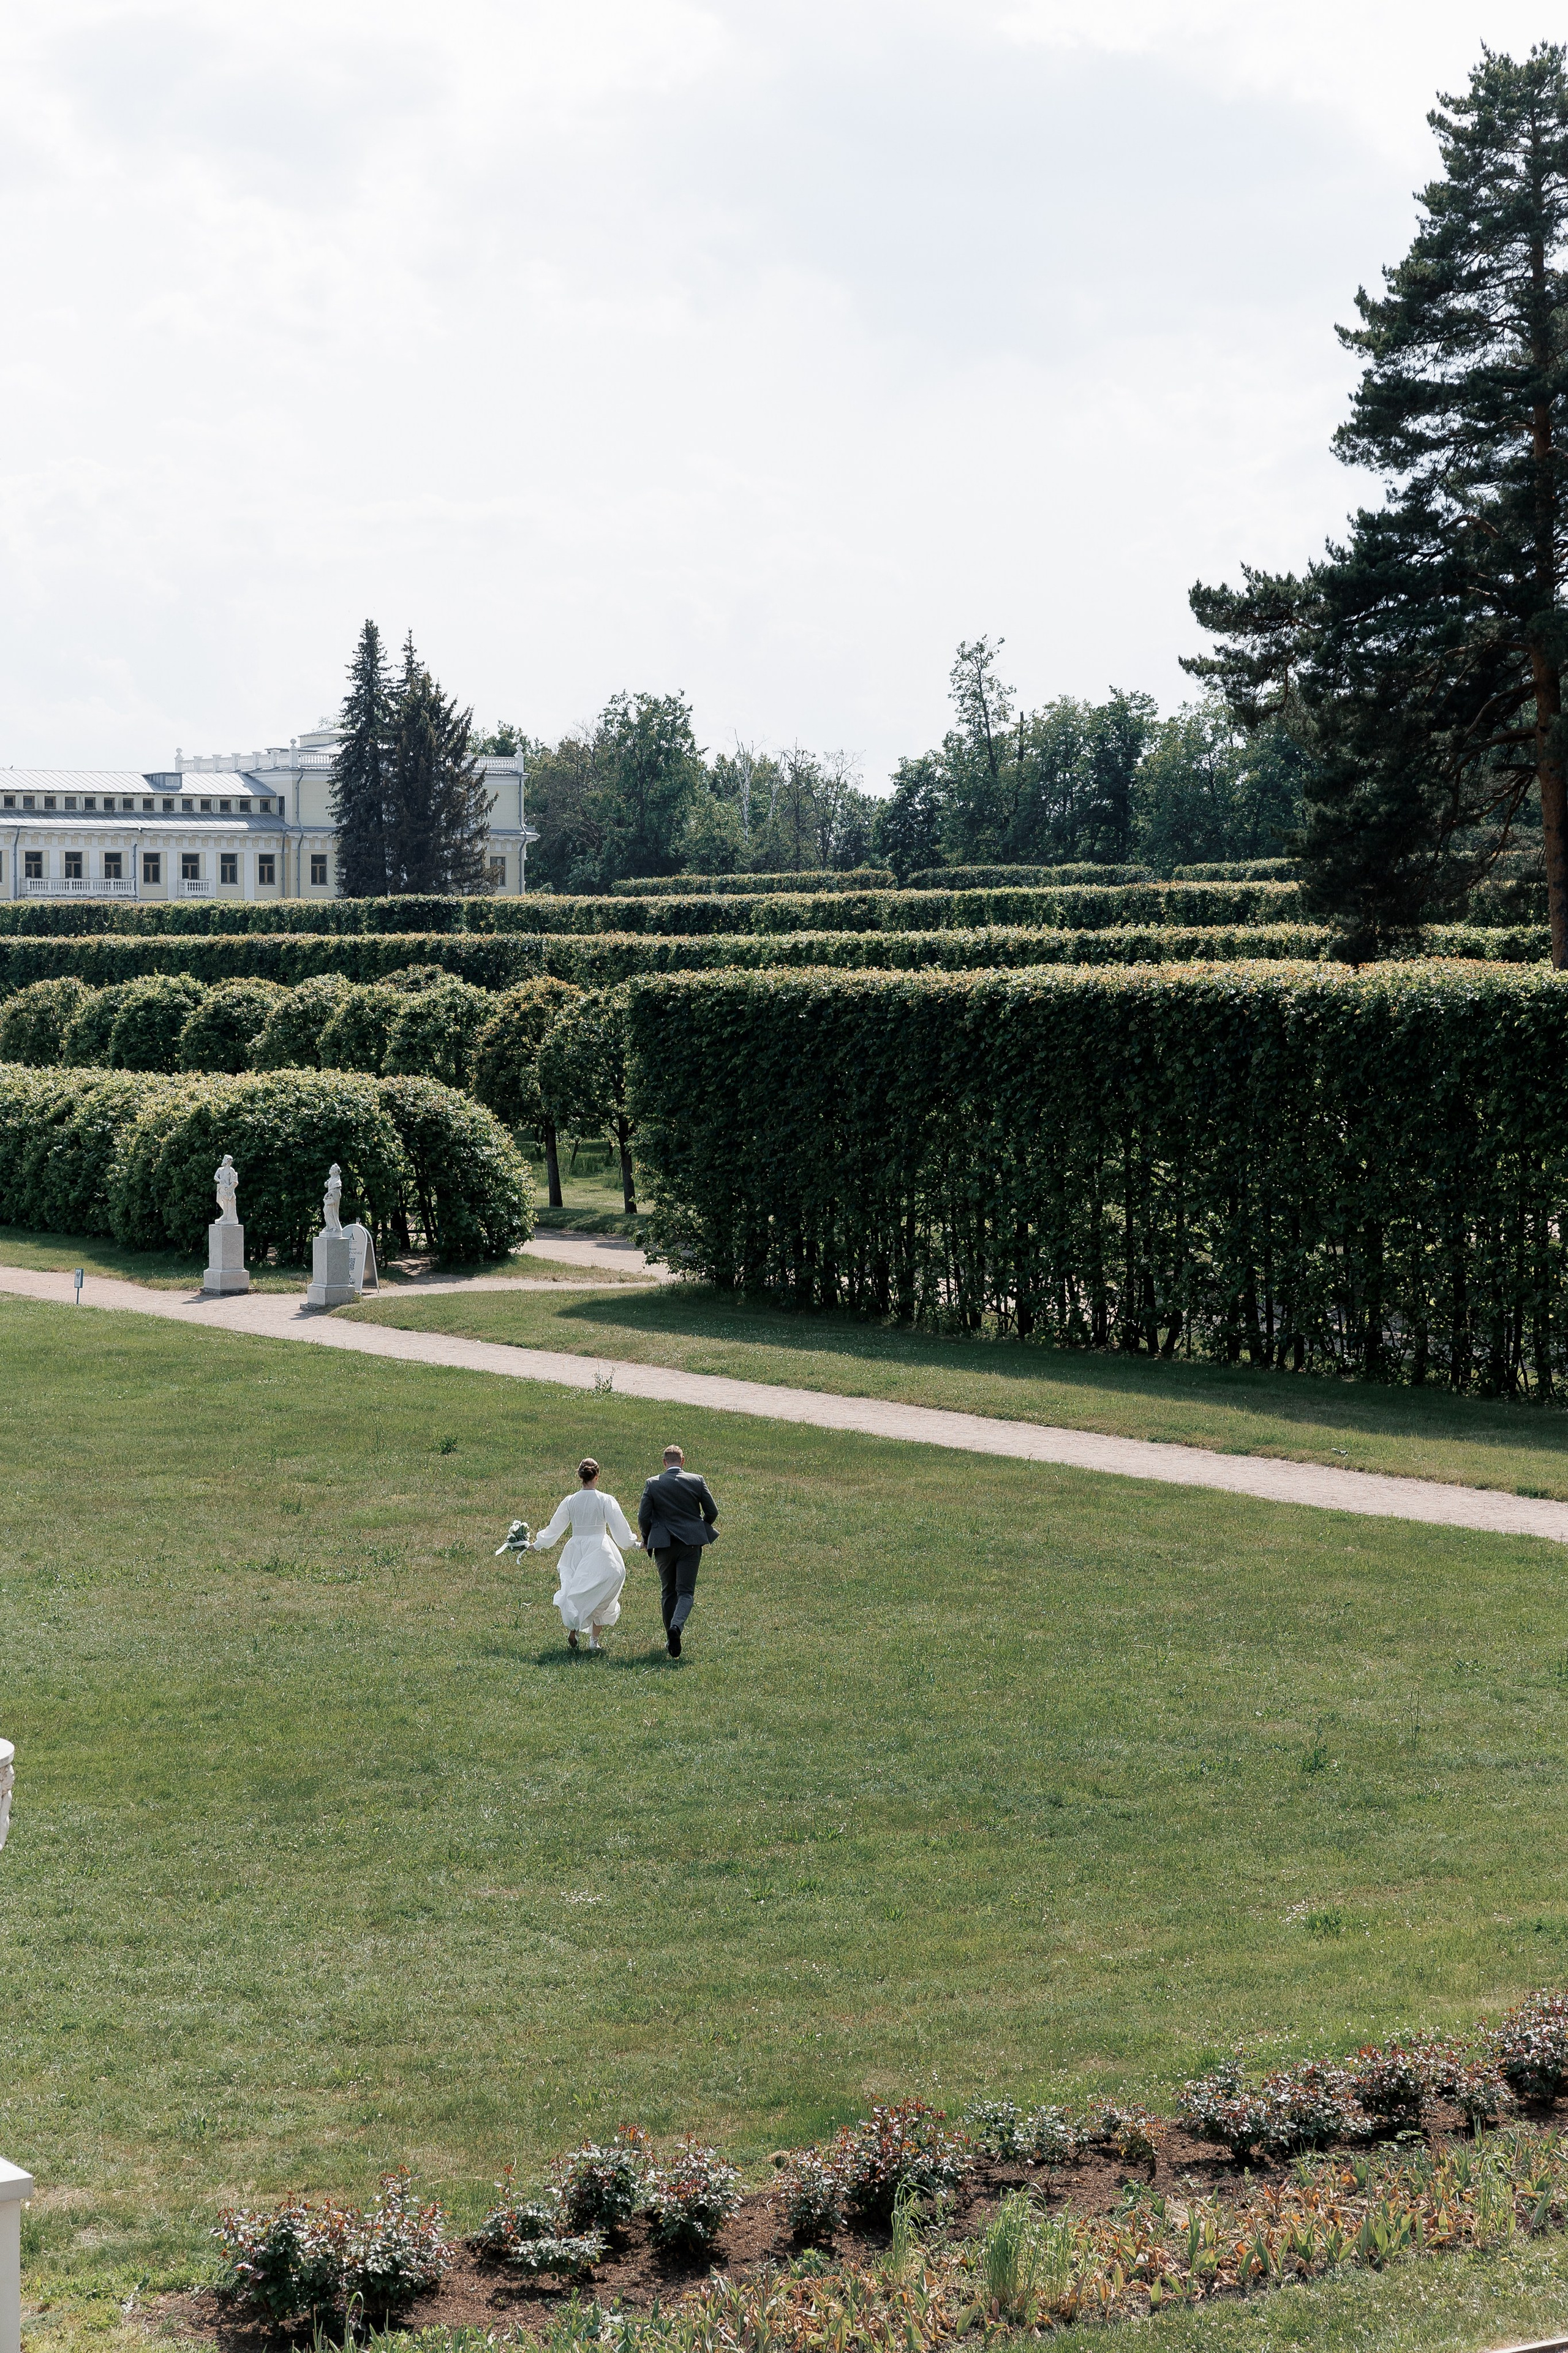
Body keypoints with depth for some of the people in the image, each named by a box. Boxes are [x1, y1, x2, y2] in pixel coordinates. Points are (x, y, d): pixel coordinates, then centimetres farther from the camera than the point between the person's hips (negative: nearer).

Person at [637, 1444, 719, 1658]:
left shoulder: (653, 1484, -3)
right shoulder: (697, 1481, -1)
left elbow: (643, 1517, -4)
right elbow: (712, 1512, 2)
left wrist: (647, 1539, 14)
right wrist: (701, 1528, 22)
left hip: (663, 1544, 1)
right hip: (690, 1544, -1)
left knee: (668, 1592, 15)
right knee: (686, 1592, 0)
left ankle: (671, 1638, 19)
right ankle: (676, 1626, -27)